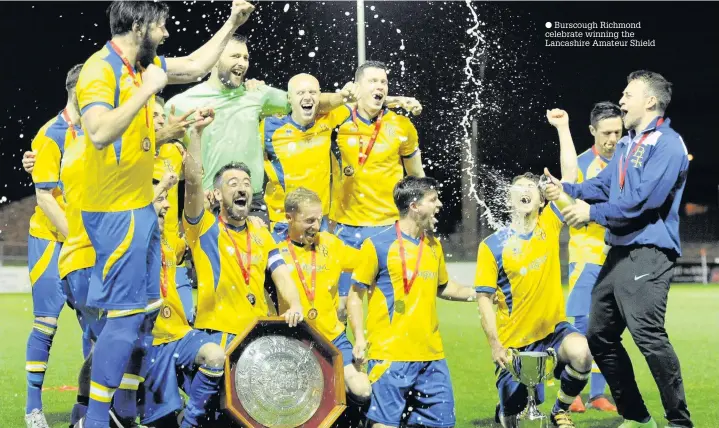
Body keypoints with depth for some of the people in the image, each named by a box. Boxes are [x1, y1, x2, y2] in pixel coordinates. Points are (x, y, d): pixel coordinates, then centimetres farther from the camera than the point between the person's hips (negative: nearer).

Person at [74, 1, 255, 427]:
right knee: (125, 316, -10)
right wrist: (146, 90, -25)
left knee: (146, 311, 13)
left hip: (142, 208, 10)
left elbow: (195, 66, 27)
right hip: (116, 213, -10)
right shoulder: (100, 70, -16)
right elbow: (100, 132, -30)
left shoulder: (145, 65, 11)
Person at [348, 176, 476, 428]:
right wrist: (359, 338, -13)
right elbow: (355, 296, -2)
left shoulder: (434, 246, 13)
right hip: (390, 354, -6)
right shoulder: (377, 245, -5)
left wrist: (475, 293, 13)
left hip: (431, 355, 6)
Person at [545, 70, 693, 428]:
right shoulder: (626, 145, 21)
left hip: (648, 254, -10)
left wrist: (592, 213, -15)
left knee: (648, 336, -19)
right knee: (600, 336, 12)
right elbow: (603, 185, 18)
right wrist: (566, 190, 2)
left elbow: (644, 198, -20)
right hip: (619, 252, 10)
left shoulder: (667, 144, -9)